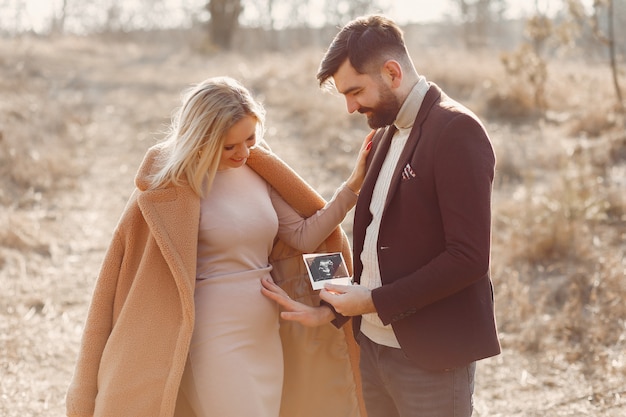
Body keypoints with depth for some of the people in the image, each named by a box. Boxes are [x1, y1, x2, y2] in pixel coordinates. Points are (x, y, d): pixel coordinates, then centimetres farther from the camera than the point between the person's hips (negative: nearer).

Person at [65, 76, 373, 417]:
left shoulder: (258, 171, 5)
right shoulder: (172, 183, -11)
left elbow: (304, 236, 4)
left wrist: (352, 187, -5)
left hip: (266, 336, 6)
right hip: (214, 341, -6)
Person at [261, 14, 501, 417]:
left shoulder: (456, 131, -14)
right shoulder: (387, 134, 13)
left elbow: (469, 258, -20)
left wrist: (377, 302, -16)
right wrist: (330, 308, 7)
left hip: (430, 357, -8)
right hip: (374, 345, 8)